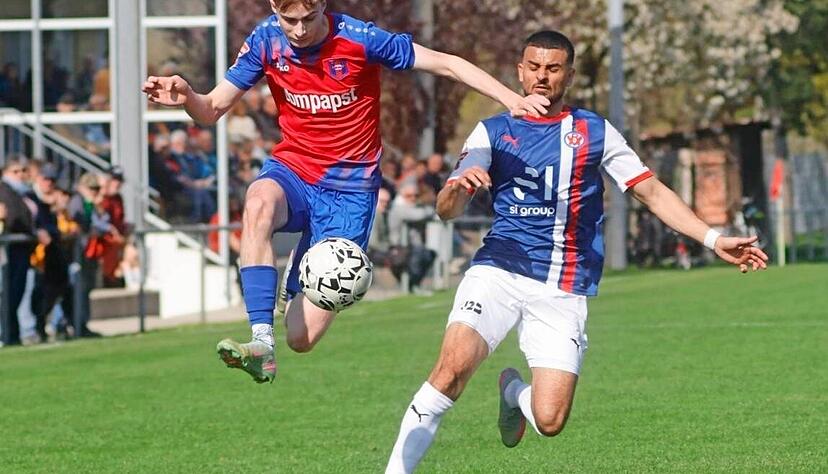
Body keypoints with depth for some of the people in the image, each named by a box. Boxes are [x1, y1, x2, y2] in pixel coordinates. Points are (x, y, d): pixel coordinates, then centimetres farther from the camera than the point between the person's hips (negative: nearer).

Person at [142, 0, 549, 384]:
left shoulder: (360, 40, -15)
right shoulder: (266, 42, -5)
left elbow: (446, 64, -9)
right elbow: (212, 110, -1)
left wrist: (513, 101, -17)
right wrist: (185, 97, -24)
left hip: (349, 191, -2)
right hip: (293, 169, 2)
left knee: (302, 337, -10)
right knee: (259, 203, -39)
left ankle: (301, 283, 29)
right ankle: (262, 345, -39)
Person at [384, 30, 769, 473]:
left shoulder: (595, 132, 11)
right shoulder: (492, 132, 9)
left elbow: (652, 192, 10)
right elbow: (446, 210, 1)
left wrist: (713, 239, 0)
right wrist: (457, 187, -24)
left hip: (563, 292, 1)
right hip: (499, 270, -1)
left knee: (549, 421, -9)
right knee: (454, 365, -27)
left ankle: (514, 391, 26)